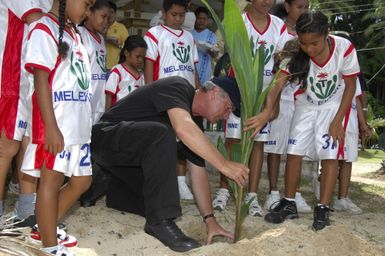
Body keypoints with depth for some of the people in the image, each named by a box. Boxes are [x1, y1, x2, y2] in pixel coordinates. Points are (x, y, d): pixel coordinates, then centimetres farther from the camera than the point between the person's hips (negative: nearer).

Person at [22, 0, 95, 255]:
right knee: (52, 181, 0)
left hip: (78, 124, 9)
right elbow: (41, 80, -15)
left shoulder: (74, 33, 17)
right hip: (56, 125, -9)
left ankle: (45, 228, 28)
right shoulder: (45, 29, -9)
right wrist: (51, 127, -21)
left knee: (82, 180, 14)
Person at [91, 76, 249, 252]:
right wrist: (224, 165, -38)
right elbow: (183, 129, -39)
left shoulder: (193, 119, 7)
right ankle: (160, 221, -27)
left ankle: (105, 186, 27)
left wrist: (210, 220, -1)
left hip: (130, 156, 10)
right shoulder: (177, 86, -17)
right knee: (162, 135, -34)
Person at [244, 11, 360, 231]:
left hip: (333, 107, -2)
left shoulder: (344, 49, -28)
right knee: (294, 152, -1)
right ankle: (289, 204, 11)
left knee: (330, 155, -9)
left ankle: (323, 209, -1)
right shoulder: (296, 54, -25)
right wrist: (268, 111, -53)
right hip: (305, 106, 2)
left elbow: (350, 86, -15)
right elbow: (278, 83, -34)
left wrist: (337, 121, -16)